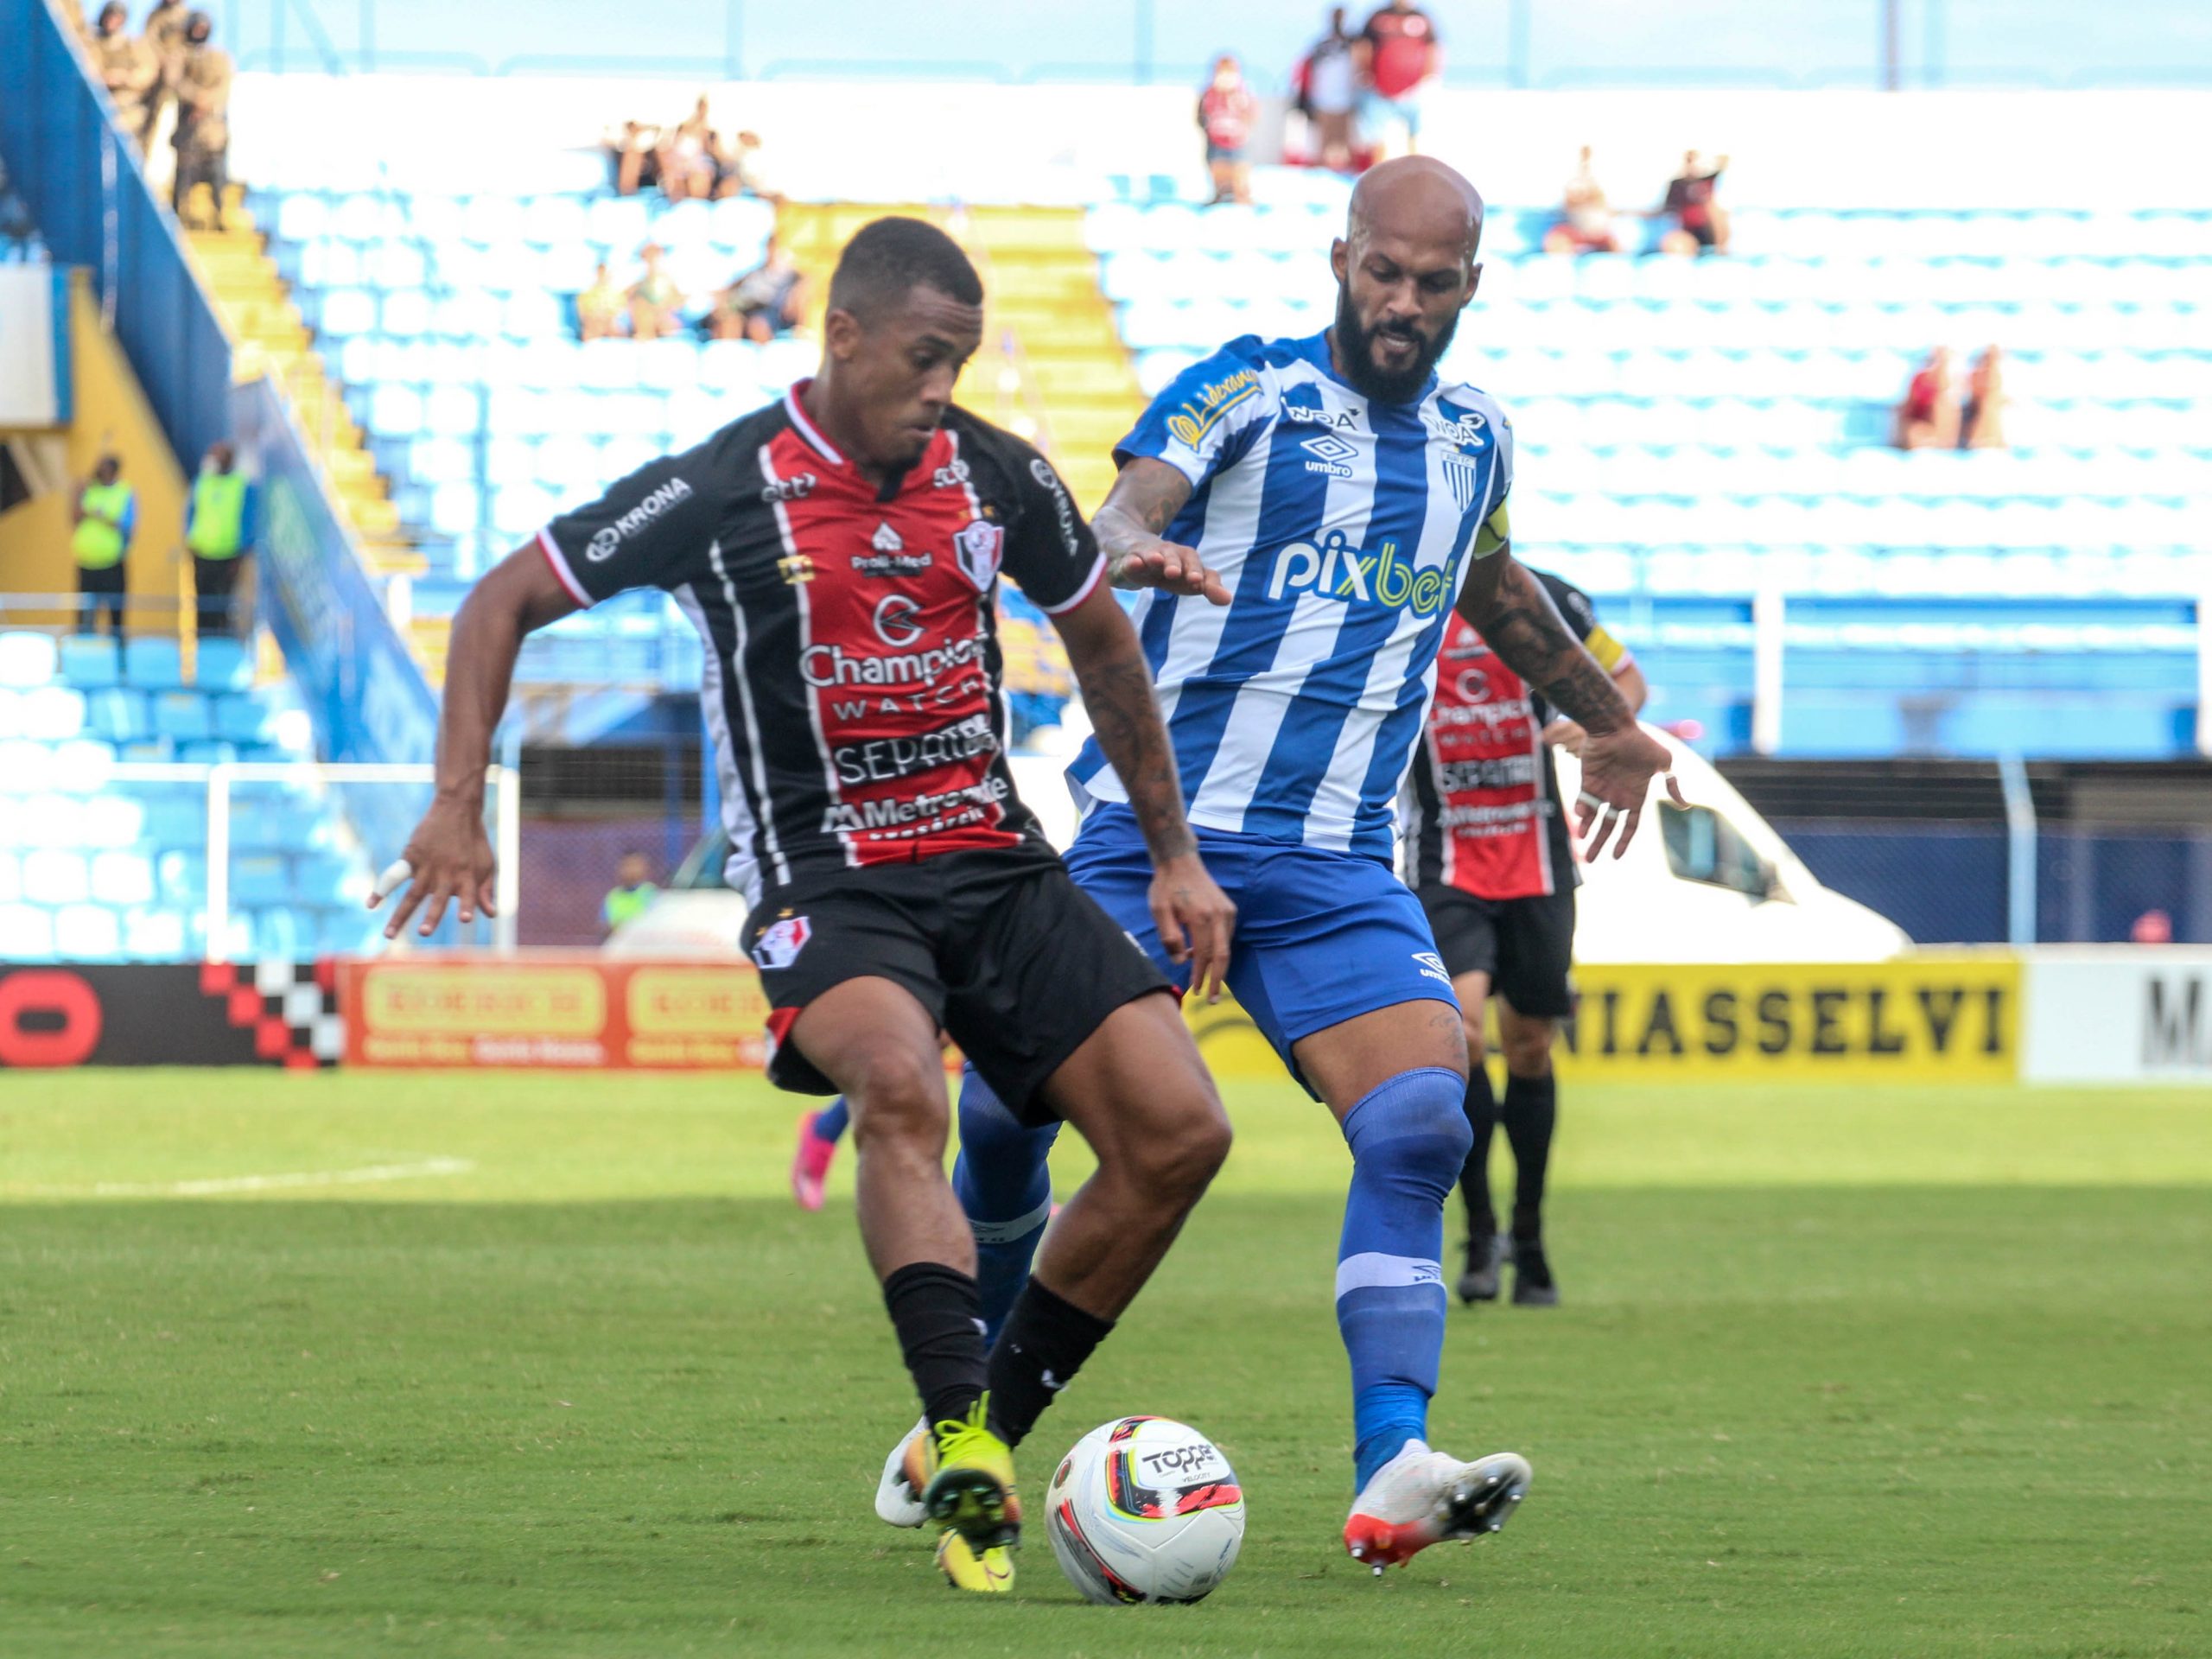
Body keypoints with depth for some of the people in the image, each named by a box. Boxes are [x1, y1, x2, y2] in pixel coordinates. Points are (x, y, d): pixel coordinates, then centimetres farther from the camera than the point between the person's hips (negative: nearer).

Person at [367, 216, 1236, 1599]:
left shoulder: (1000, 479, 4)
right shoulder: (722, 492, -9)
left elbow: (1102, 640, 21)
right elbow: (506, 602, 0)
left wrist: (1176, 854, 21)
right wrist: (458, 804, -10)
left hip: (998, 862, 5)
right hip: (824, 881, -5)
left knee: (1181, 1131, -10)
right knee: (899, 1084, -37)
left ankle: (980, 1440, 2)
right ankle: (963, 1444, -44)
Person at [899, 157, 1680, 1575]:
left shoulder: (1475, 442, 15)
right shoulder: (1246, 391, -2)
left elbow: (1492, 587, 37)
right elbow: (1128, 505, -21)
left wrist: (1606, 721, 49)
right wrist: (1136, 551, -46)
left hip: (1336, 869, 3)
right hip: (1155, 827, -3)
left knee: (1422, 1123, -19)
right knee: (1005, 1108, -9)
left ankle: (1391, 1479, -28)